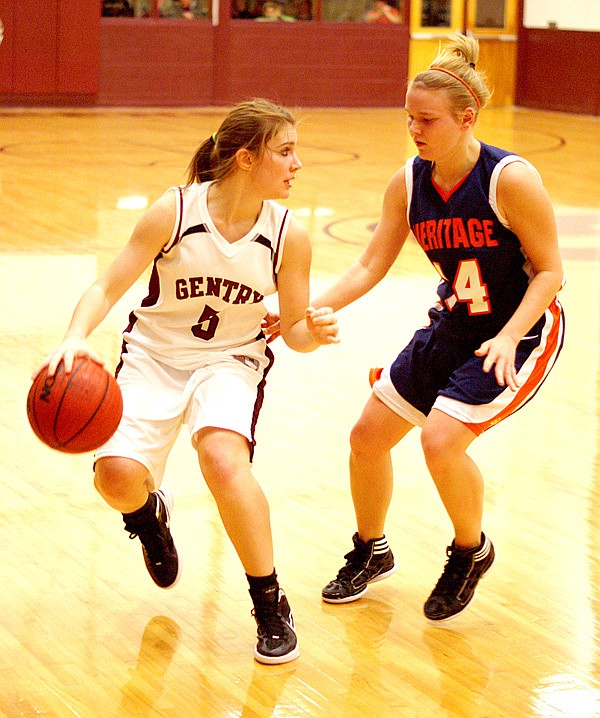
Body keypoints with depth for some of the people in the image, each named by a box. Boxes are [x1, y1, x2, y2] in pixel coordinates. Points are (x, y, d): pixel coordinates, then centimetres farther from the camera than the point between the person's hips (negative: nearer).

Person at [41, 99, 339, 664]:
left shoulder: (288, 235, -10)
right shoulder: (174, 212, -17)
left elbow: (293, 331, -1)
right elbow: (107, 288, -14)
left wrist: (314, 331, -24)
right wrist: (75, 338, -33)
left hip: (231, 360, 0)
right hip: (155, 355, 0)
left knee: (223, 458, -31)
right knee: (117, 475, -20)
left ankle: (270, 605, -12)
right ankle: (149, 512, 22)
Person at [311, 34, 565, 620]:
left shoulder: (511, 180, -23)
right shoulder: (408, 183, -6)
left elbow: (549, 270, -17)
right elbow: (370, 268, -3)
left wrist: (509, 337, -30)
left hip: (522, 331, -7)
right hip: (452, 328, 7)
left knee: (441, 439, -24)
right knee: (368, 435, 7)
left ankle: (471, 552, 6)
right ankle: (371, 552, 33)